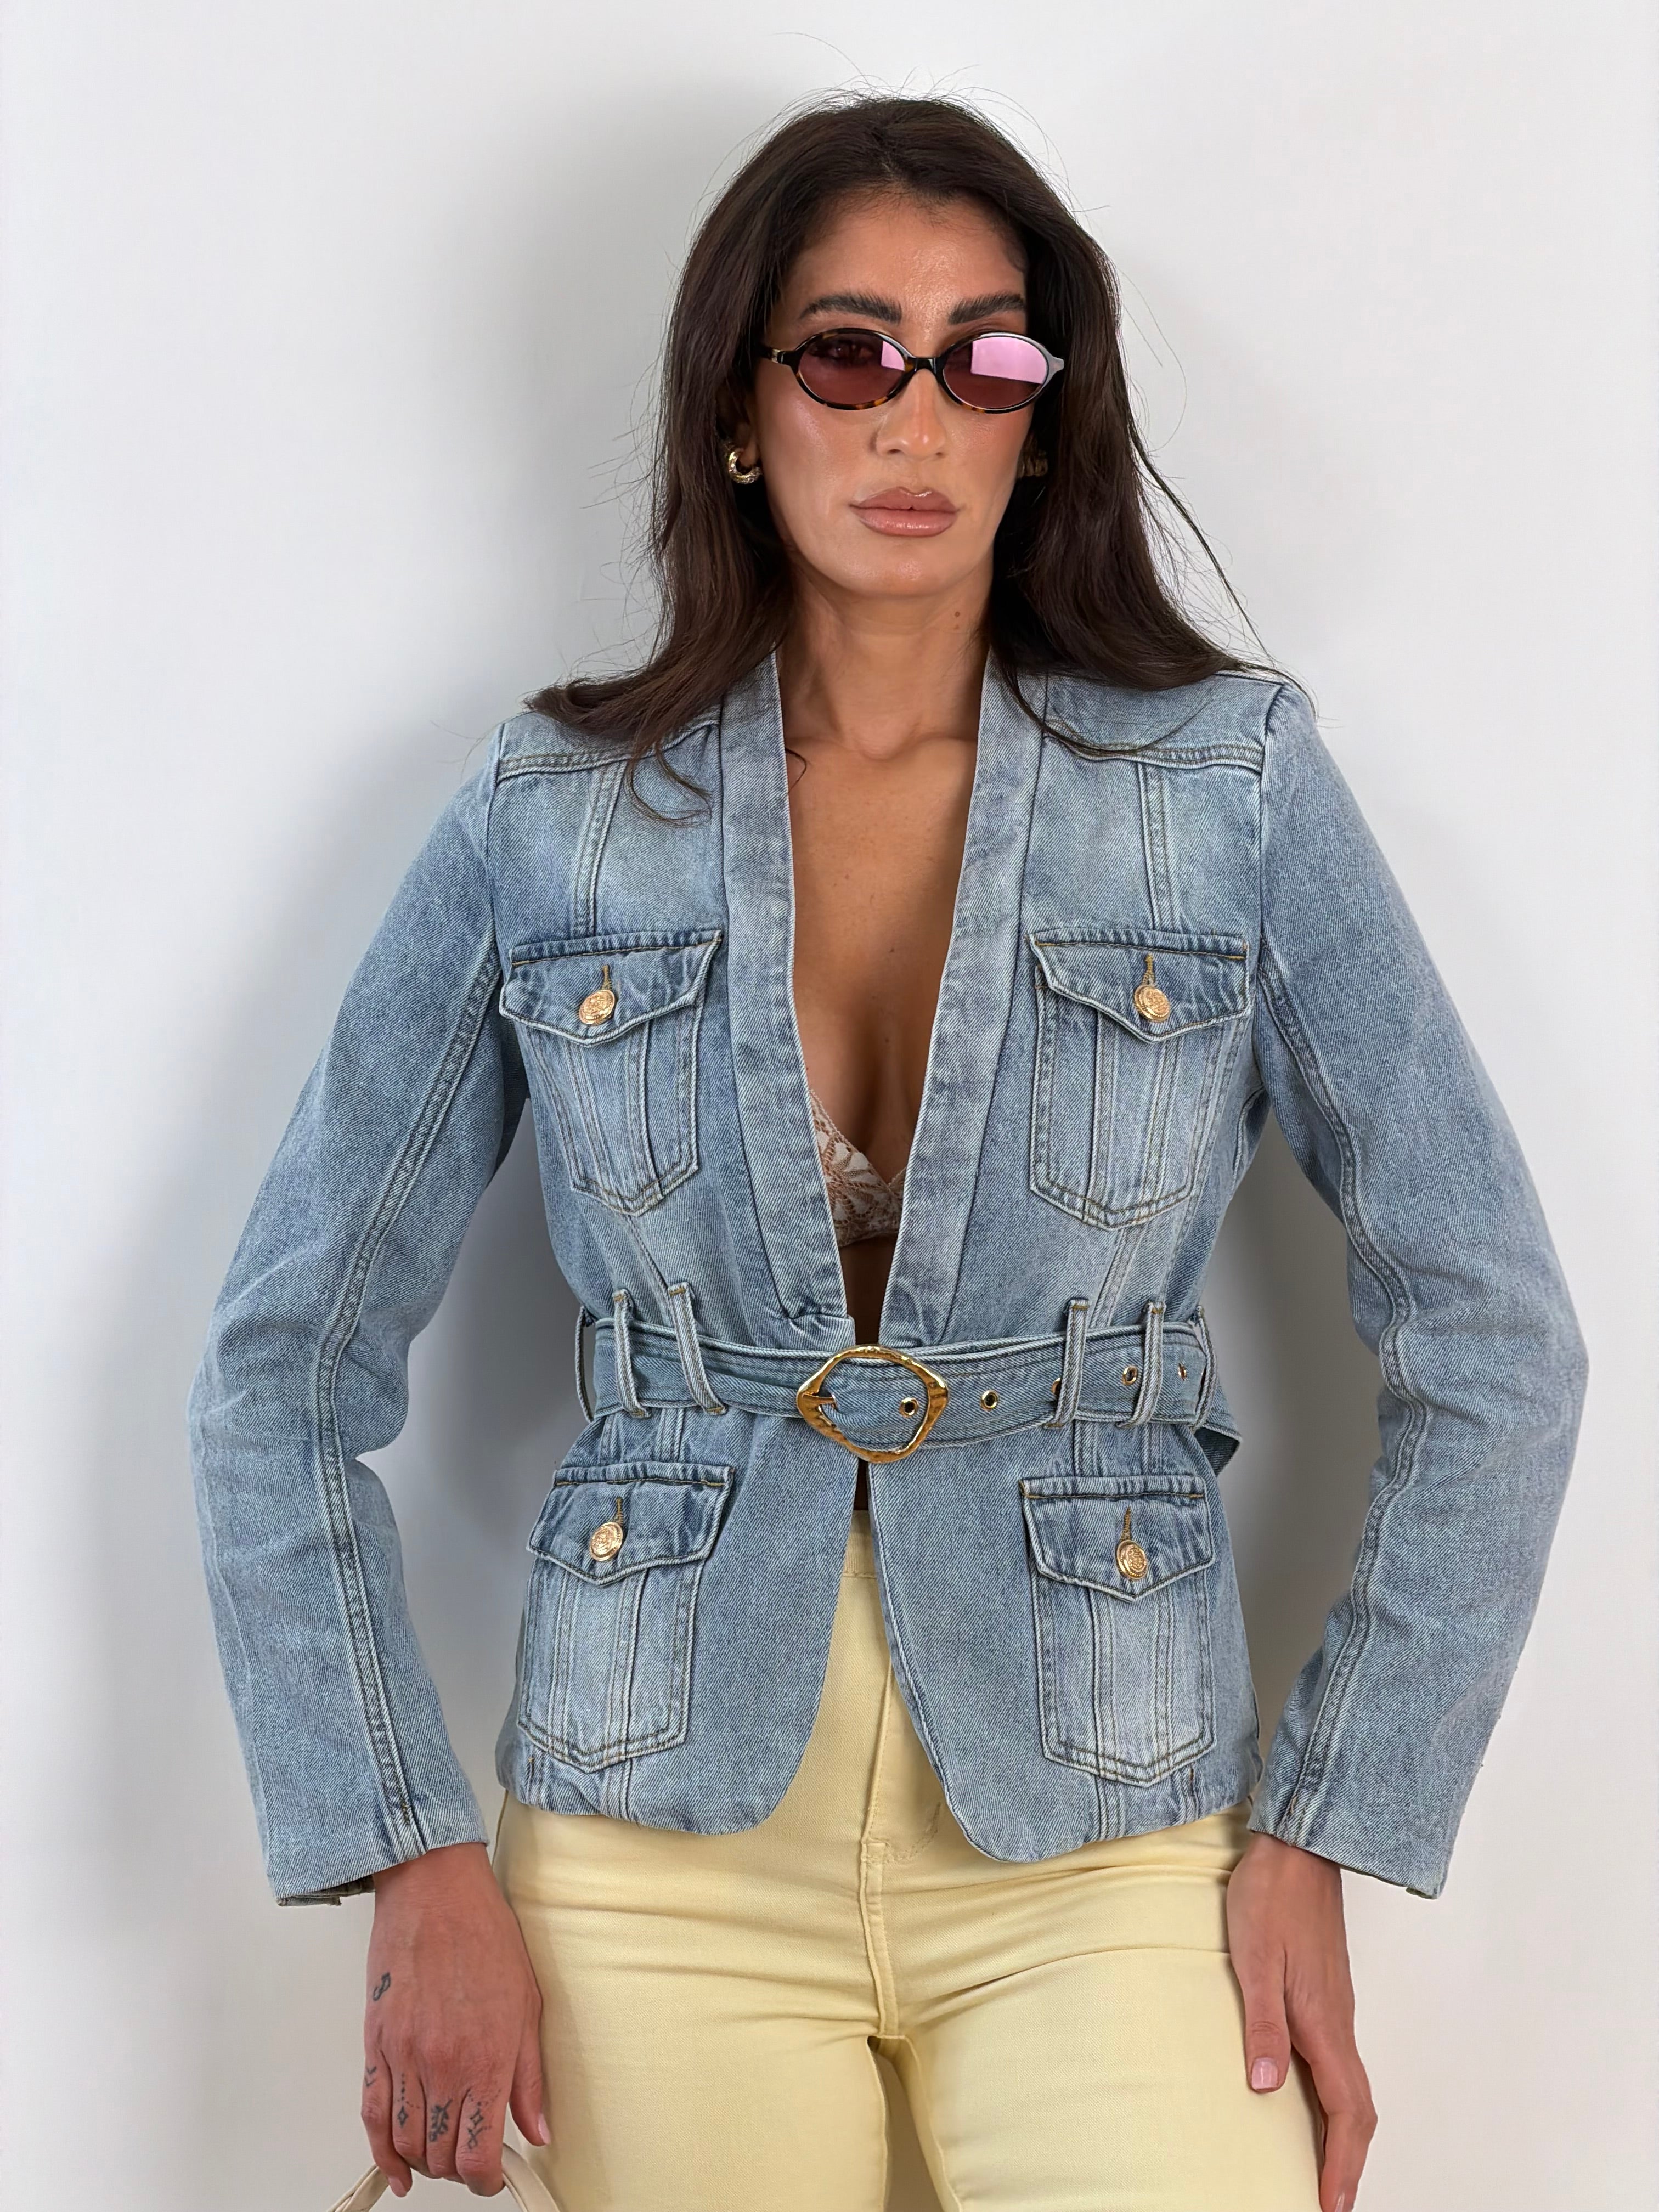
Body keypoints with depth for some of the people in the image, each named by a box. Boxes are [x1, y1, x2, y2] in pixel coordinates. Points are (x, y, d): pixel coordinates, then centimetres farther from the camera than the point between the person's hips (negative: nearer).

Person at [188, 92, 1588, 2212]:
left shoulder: (1233, 784, -2)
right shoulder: (552, 823, 0)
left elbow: (1491, 1340, 0)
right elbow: (280, 1376, 2)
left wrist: (1325, 1837, -5)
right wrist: (415, 1870, -5)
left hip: (1102, 1846, 0)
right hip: (661, 1852, 1)